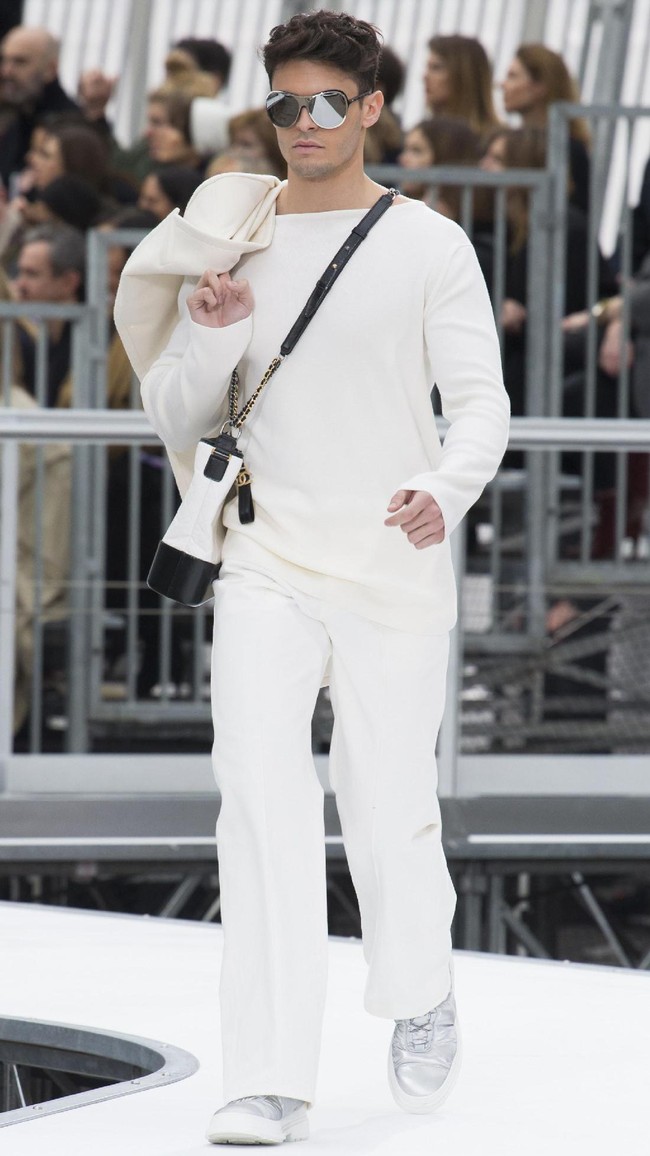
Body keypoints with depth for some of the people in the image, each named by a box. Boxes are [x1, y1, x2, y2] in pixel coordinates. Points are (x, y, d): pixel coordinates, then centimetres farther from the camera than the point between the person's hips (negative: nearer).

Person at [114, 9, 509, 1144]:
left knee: (390, 812, 4)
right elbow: (175, 416, 12)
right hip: (266, 568, 2)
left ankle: (421, 999, 35)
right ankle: (269, 1082, -14)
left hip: (394, 572, -1)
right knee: (262, 801, -12)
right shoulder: (232, 242, 8)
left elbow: (482, 404, -3)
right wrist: (211, 335, -8)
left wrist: (443, 491, -24)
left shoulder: (428, 243, 0)